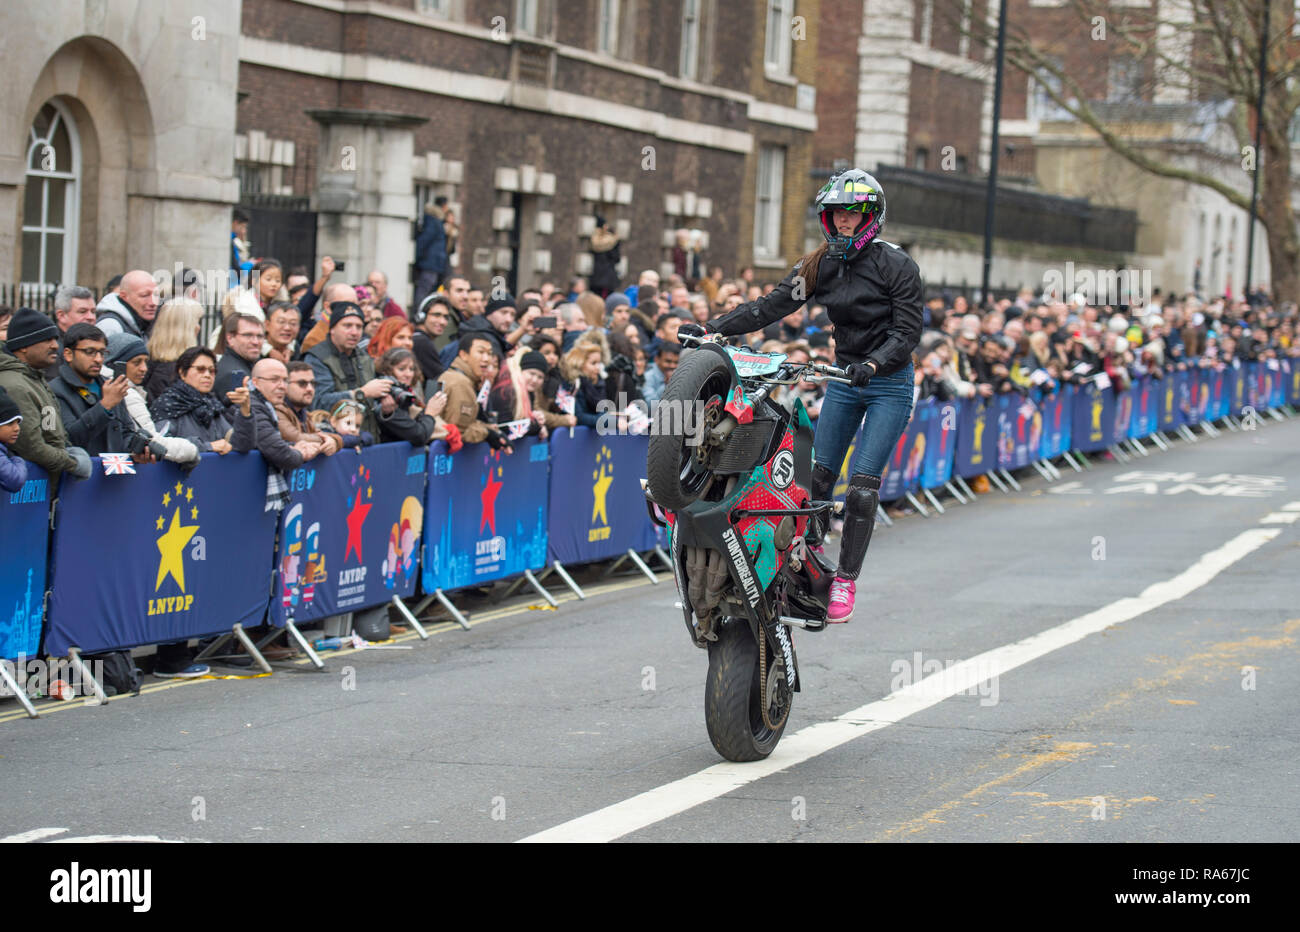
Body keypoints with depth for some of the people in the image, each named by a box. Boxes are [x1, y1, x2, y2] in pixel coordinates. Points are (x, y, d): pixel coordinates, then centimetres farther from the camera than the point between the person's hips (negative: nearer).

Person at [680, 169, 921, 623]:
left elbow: (907, 330, -15)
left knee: (862, 485, -13)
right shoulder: (819, 265, 4)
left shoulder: (895, 265, -11)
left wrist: (873, 363, -32)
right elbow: (772, 305, -2)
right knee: (816, 478, -3)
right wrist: (711, 328, -12)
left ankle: (845, 582, -6)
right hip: (844, 379, 5)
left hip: (889, 382, -5)